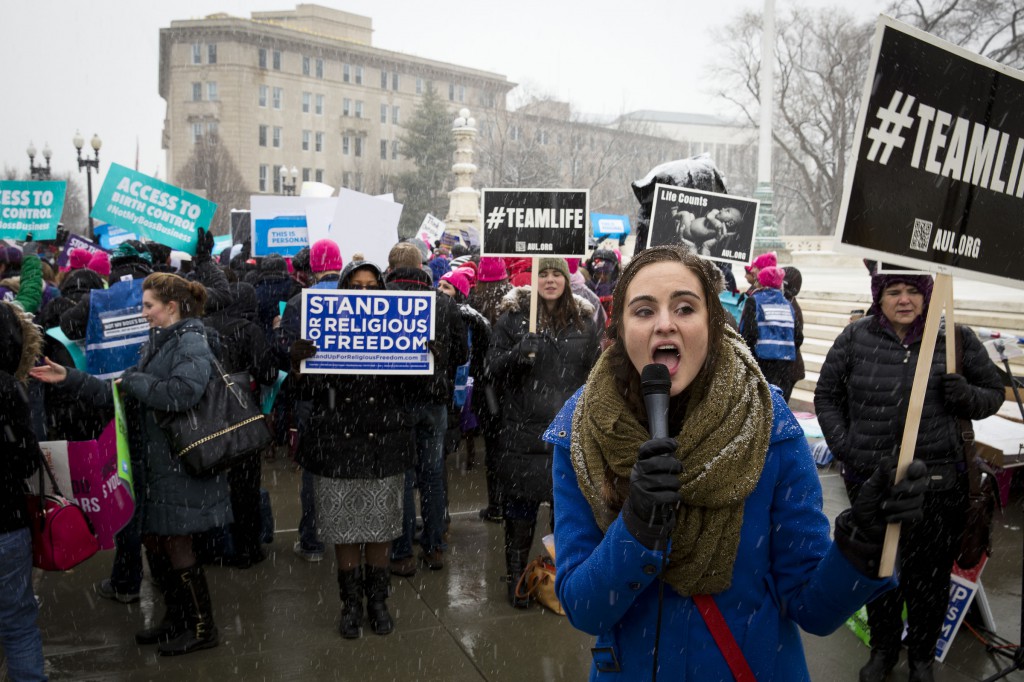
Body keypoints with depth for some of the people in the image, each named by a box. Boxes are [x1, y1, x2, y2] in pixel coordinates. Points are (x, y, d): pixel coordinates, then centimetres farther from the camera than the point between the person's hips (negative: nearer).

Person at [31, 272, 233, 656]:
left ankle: (201, 628, 17)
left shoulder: (191, 343, -13)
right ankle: (176, 619, 32)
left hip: (180, 464, -8)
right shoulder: (157, 343, 13)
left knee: (175, 544, 0)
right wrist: (69, 379, 7)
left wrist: (132, 380, -16)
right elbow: (121, 396, 14)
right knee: (153, 541, 15)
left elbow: (182, 393, -31)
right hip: (153, 463, 9)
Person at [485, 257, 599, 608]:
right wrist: (518, 354, -19)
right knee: (520, 507, 6)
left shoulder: (583, 319, 8)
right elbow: (493, 365, -3)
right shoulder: (514, 315, 0)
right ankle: (516, 576, 22)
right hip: (524, 428, -2)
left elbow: (593, 370, 19)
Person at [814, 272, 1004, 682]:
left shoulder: (955, 339, -1)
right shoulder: (855, 339, -1)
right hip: (870, 479, 1)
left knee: (930, 573, 11)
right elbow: (826, 396, 8)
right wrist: (844, 448, -2)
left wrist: (967, 396, -15)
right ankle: (883, 649, 38)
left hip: (938, 483, -1)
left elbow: (994, 393, 8)